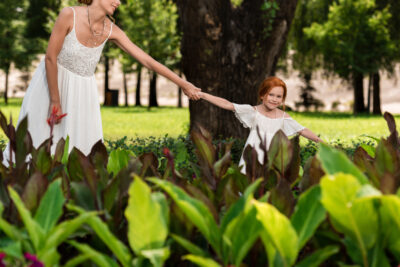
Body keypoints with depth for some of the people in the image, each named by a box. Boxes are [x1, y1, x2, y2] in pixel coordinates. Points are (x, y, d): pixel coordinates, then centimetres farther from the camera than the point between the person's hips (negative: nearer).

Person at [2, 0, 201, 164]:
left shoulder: (111, 31, -11)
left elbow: (147, 60, -8)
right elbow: (50, 58, -18)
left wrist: (183, 84, -9)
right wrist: (55, 101, -16)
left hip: (83, 90, 4)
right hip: (51, 82, -3)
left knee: (82, 146, 0)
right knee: (37, 143, 1)